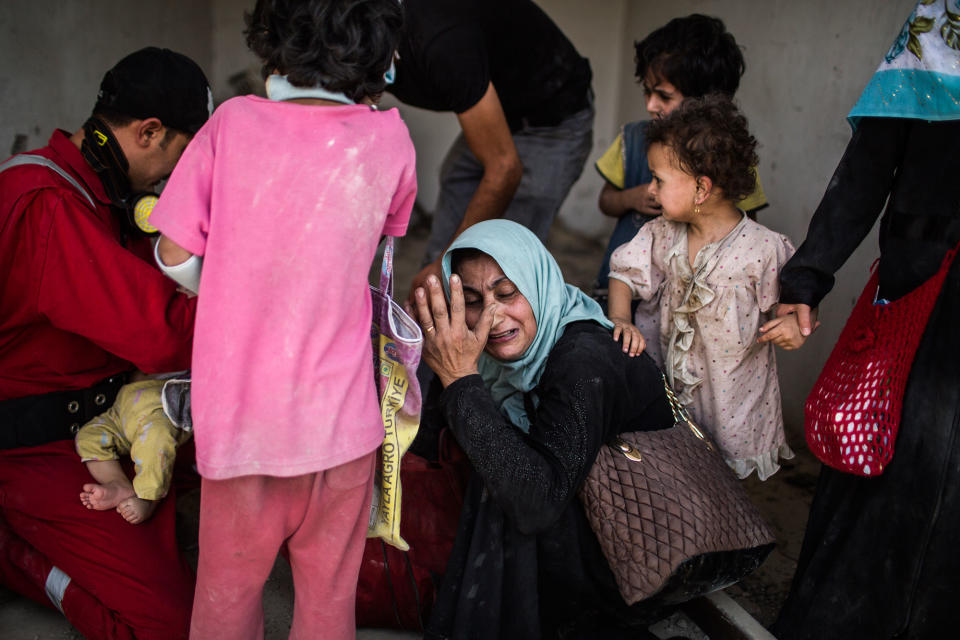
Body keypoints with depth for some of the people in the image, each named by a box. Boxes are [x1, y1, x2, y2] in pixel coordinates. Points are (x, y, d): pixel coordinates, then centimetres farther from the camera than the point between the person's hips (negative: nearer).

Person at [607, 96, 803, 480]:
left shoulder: (764, 250, -19)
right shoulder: (662, 235, -5)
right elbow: (626, 272, 2)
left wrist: (794, 328, -29)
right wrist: (620, 319, -16)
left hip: (735, 399, -4)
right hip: (672, 382, 4)